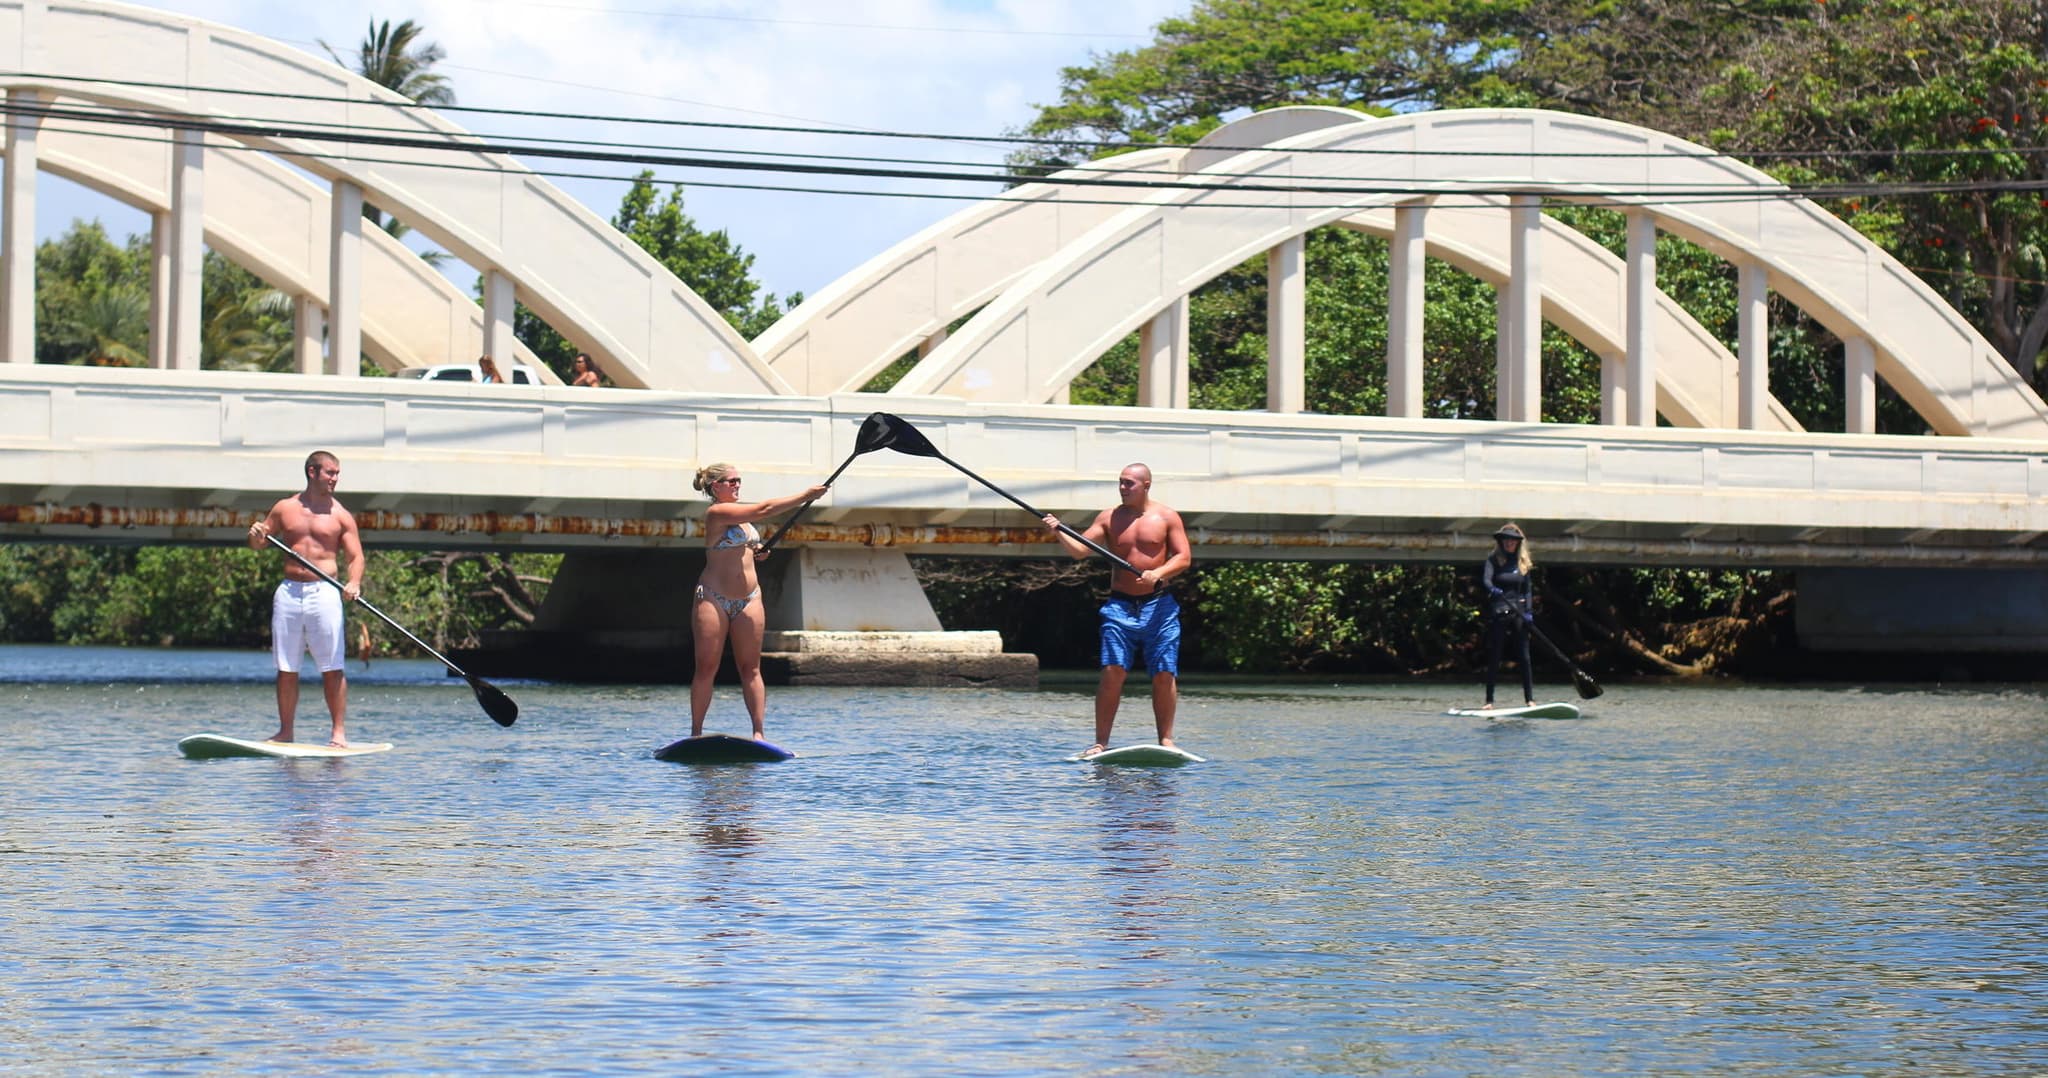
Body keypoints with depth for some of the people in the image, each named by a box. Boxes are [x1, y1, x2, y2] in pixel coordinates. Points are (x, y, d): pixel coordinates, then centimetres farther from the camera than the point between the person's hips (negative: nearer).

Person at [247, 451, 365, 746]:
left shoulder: (340, 516, 5)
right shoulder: (284, 508, 10)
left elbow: (356, 557, 0)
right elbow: (258, 544, 18)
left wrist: (354, 583, -20)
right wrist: (256, 535, -6)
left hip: (324, 592, -2)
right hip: (289, 592, 2)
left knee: (333, 667, -6)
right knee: (286, 668, 6)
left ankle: (339, 732, -2)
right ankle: (285, 731, 14)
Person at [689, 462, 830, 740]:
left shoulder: (740, 514, 15)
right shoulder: (717, 513, -10)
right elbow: (763, 510, -19)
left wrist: (756, 552, 5)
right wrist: (805, 496, -17)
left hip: (748, 599, 7)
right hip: (713, 599, -7)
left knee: (751, 668, 2)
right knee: (706, 668, -3)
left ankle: (759, 733, -1)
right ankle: (696, 733, 2)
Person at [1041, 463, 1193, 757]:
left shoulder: (1167, 518, 4)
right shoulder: (1109, 518, 8)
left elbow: (1184, 557, -2)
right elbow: (1081, 549, 0)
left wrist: (1158, 573, -19)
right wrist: (1059, 534, -19)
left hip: (1158, 606, -1)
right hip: (1119, 605, 1)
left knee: (1164, 675, -2)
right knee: (1112, 672, -9)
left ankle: (1165, 739, 6)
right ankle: (1101, 741, -7)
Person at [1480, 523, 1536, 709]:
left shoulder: (1522, 562, 11)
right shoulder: (1493, 560, 0)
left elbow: (1528, 589, 10)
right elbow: (1486, 579, -17)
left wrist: (1529, 611, -4)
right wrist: (1493, 589, -39)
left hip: (1519, 612, 3)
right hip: (1497, 614, -3)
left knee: (1524, 657, 0)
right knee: (1493, 658, -1)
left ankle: (1529, 698, 3)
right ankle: (1489, 700, 3)